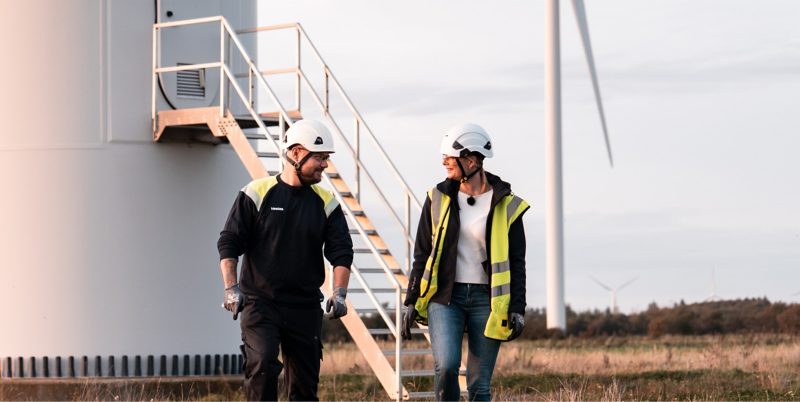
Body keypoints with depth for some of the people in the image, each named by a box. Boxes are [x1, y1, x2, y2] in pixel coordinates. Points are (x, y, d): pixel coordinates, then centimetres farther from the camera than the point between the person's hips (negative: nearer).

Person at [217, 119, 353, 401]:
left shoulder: (326, 203, 8)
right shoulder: (258, 193, -1)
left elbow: (341, 251, 5)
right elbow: (229, 243, 0)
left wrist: (339, 292, -11)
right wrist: (231, 288, -10)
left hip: (305, 309, 3)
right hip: (260, 302, -3)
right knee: (262, 366, -20)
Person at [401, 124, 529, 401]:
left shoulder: (506, 206, 1)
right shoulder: (439, 199, 5)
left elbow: (516, 262, 4)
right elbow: (422, 254, 10)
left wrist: (517, 309, -3)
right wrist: (412, 302, 6)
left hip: (486, 300, -1)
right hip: (445, 297, 1)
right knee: (446, 365, -21)